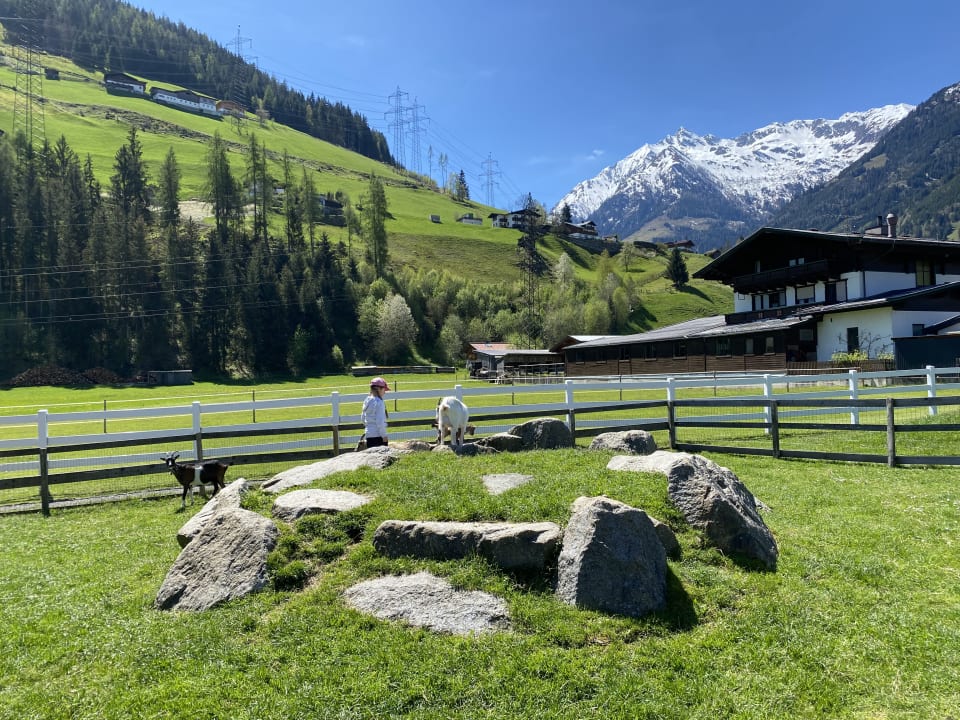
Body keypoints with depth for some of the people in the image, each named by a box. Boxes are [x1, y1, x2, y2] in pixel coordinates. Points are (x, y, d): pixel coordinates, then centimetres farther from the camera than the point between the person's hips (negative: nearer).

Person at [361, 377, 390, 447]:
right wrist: (384, 435, -11)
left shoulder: (367, 401, 9)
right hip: (378, 435, -8)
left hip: (368, 434, 8)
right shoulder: (379, 402, -15)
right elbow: (380, 421, -17)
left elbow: (363, 418, 19)